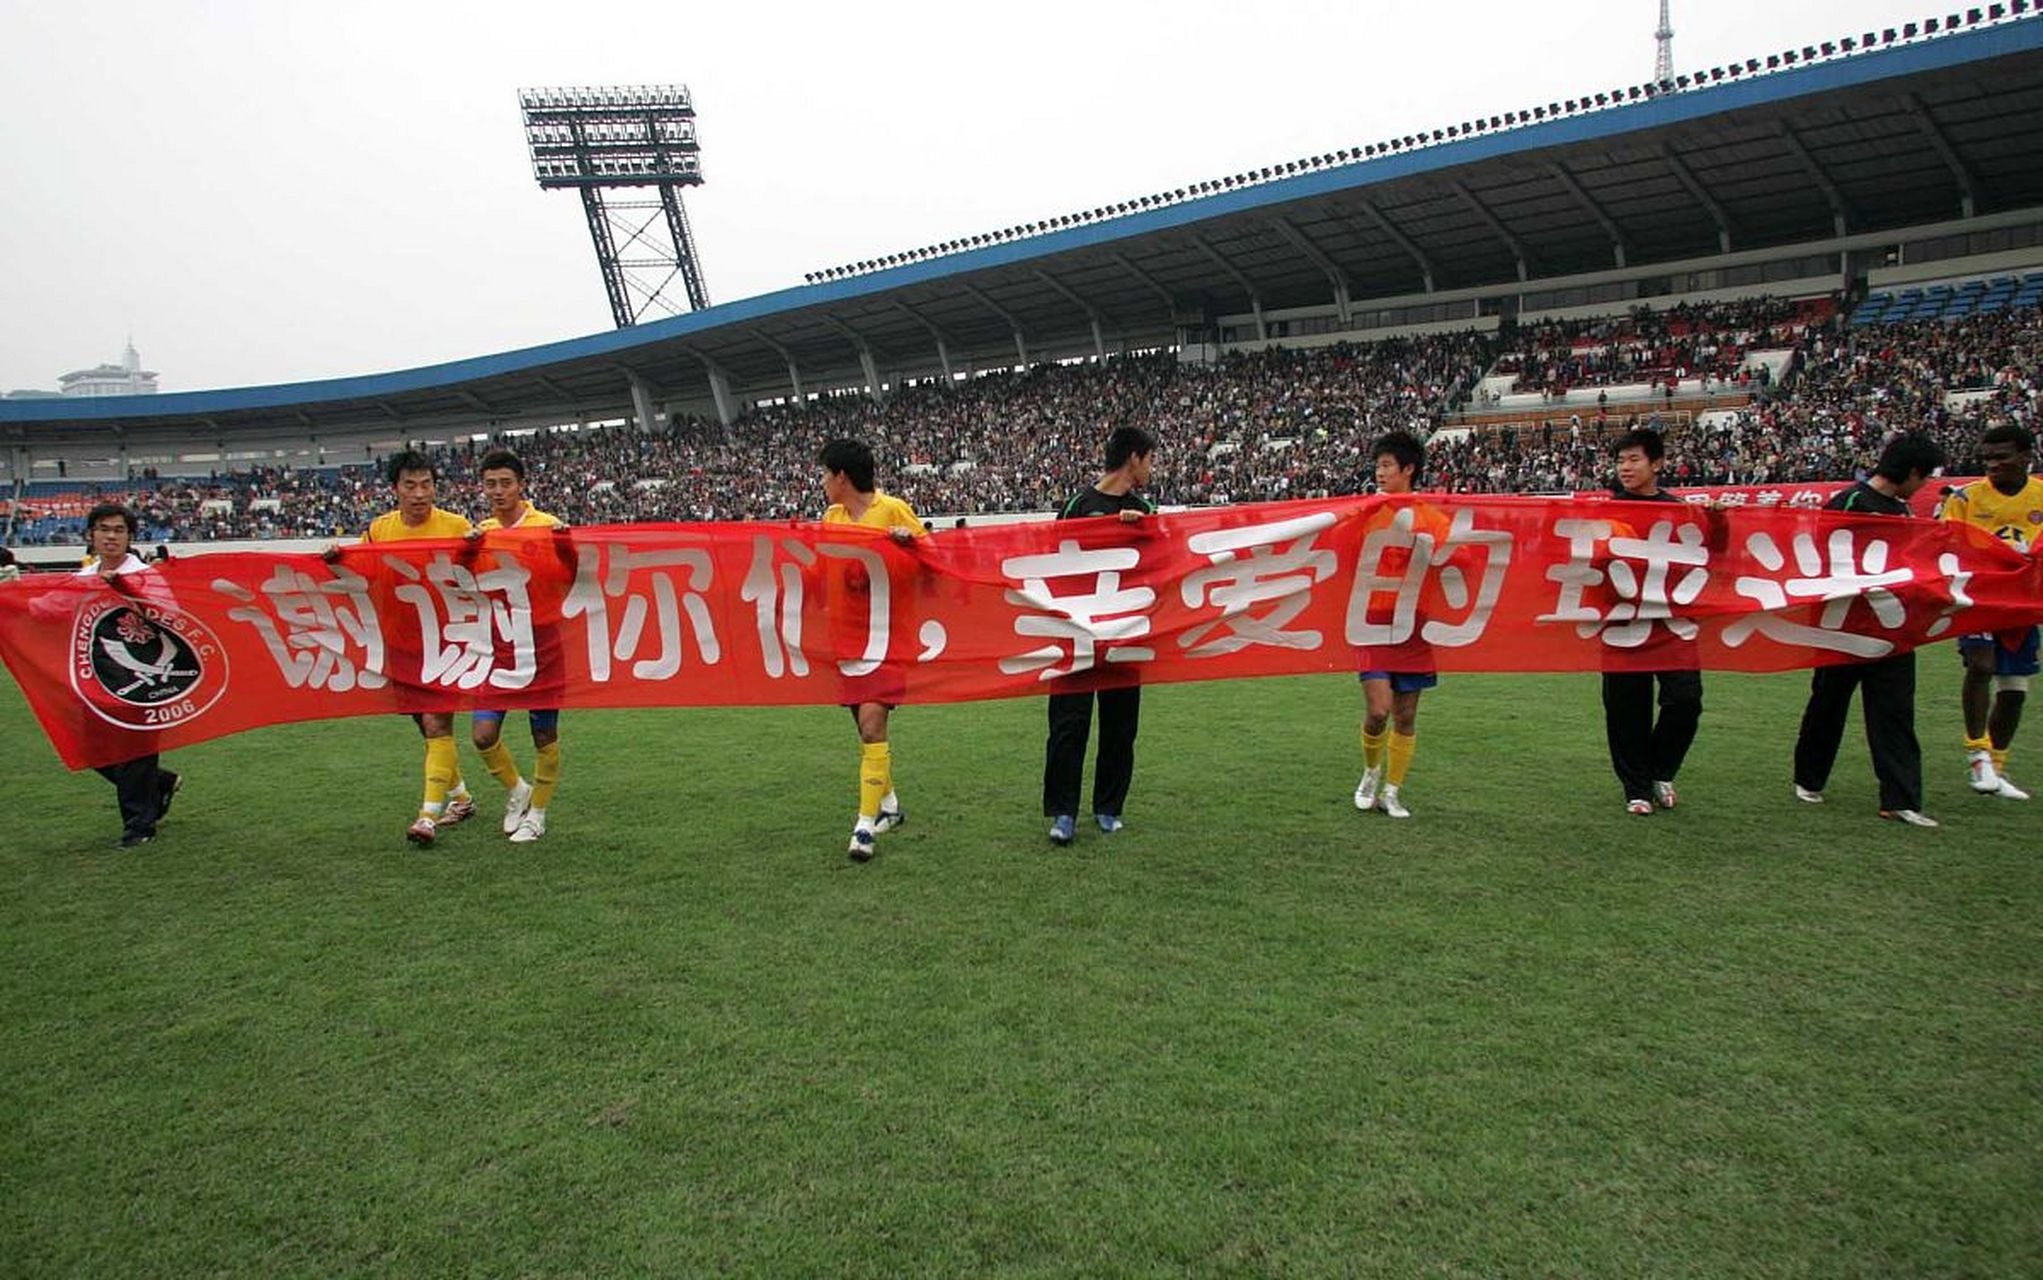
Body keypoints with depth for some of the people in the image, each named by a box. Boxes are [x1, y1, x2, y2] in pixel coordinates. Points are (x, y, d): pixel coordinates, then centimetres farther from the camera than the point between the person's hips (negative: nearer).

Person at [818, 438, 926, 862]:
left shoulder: (893, 510, -7)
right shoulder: (831, 517, 10)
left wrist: (908, 541, -24)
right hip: (843, 636, 7)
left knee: (871, 723, -14)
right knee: (865, 725, 14)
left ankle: (866, 823, -10)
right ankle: (888, 804, 30)